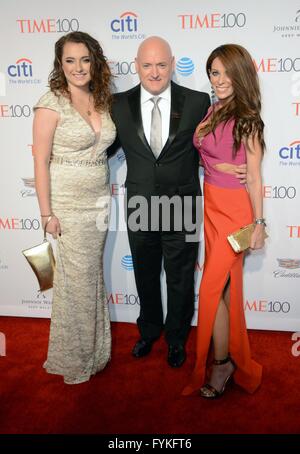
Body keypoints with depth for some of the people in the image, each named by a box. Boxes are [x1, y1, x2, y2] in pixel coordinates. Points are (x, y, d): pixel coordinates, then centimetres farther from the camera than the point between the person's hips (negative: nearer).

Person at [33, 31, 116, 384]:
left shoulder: (101, 100, 7)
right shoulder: (52, 103, -11)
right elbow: (41, 161, -12)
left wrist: (106, 197, 9)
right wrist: (47, 214, -14)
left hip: (98, 202, 6)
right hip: (67, 205, -6)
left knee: (93, 276, 15)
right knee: (76, 280, 3)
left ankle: (92, 349, 35)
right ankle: (71, 358, 26)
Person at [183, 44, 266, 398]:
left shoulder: (247, 120, -11)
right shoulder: (213, 112, 7)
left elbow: (254, 177, -11)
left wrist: (258, 222, -10)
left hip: (234, 209, -6)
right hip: (210, 204, 7)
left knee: (211, 286, -4)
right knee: (224, 282, 15)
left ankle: (220, 364, 15)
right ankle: (232, 352, 33)